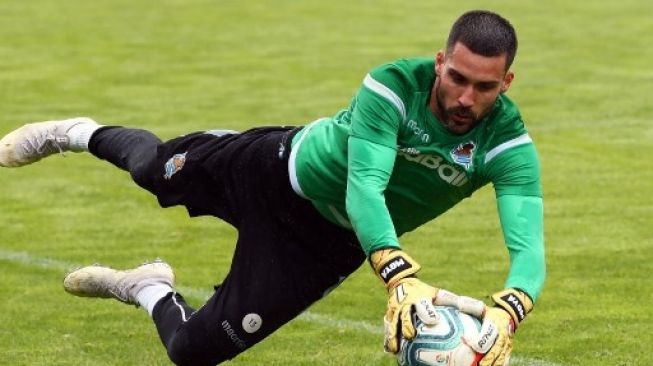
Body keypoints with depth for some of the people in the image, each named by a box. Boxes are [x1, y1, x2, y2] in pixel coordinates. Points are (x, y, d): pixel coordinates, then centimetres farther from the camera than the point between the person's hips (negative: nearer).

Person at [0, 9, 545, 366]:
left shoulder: (508, 146, -31)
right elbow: (364, 189, -45)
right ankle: (82, 135, 62)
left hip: (325, 246, 1)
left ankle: (149, 291, 33)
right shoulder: (394, 86, -35)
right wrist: (401, 277, -61)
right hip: (283, 167, -1)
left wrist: (507, 312, -63)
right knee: (152, 166, 29)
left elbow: (528, 246, -42)